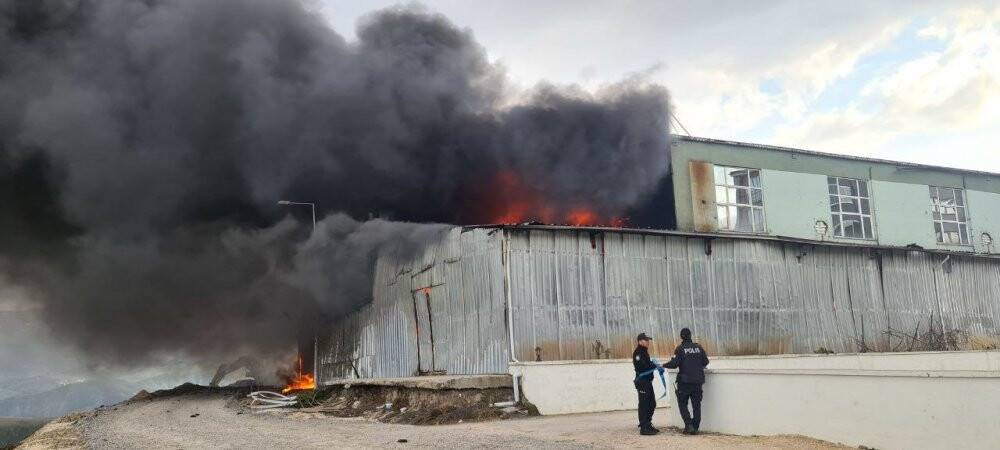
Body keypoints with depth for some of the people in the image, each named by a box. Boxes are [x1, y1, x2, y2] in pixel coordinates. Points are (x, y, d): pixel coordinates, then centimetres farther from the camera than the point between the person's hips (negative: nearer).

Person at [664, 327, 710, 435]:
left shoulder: (680, 348, -9)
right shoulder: (698, 347, 5)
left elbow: (674, 363, -14)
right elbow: (705, 362, 9)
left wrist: (664, 365, 2)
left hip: (684, 381, -4)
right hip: (698, 380, 4)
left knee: (682, 403, 7)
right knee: (696, 404, 10)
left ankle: (689, 425, -7)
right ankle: (695, 428, 10)